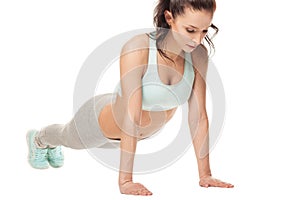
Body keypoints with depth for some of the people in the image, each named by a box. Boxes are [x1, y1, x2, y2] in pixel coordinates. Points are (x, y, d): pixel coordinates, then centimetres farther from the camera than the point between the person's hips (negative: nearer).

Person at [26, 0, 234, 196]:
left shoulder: (199, 55, -25)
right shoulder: (137, 49, -41)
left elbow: (199, 116, -21)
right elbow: (131, 119, -42)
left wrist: (205, 174, -21)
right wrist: (125, 181, -41)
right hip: (102, 122, -5)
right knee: (69, 138, 30)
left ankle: (52, 145, 71)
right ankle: (38, 139, 67)